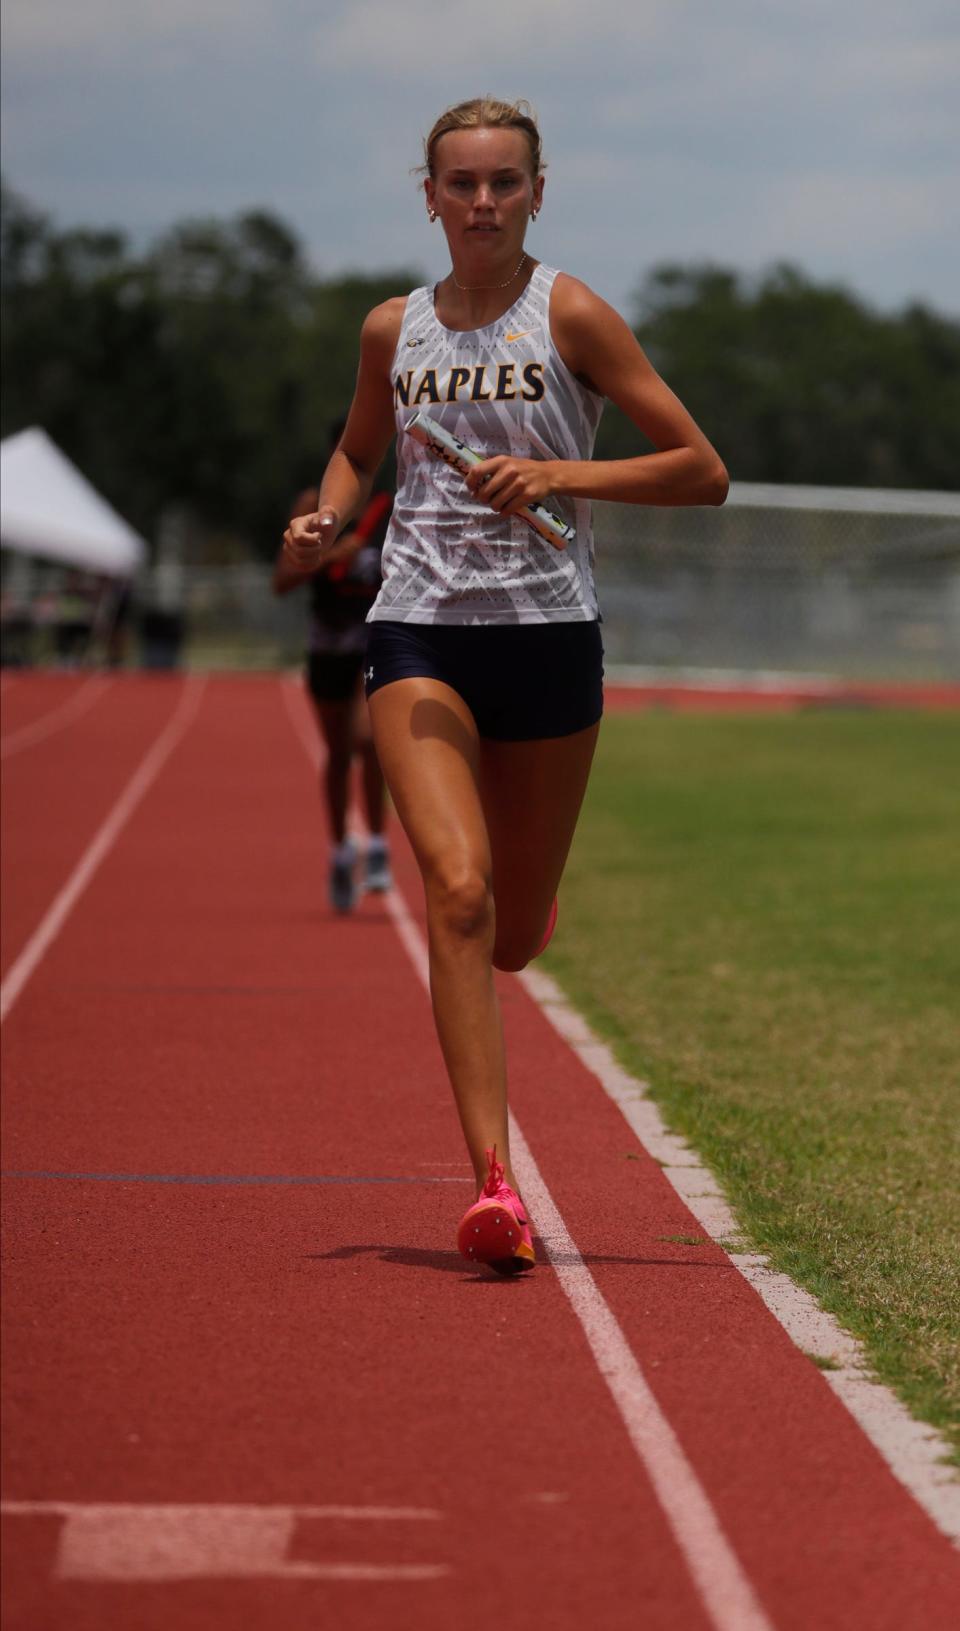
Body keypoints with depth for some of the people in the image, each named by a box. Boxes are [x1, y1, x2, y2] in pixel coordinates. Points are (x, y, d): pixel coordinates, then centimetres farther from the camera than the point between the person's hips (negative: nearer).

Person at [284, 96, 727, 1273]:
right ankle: (493, 1181, -20)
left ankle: (517, 895, 51)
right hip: (418, 632, 1)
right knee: (456, 888, -20)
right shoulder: (393, 331, 8)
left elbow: (702, 472, -3)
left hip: (548, 634, -1)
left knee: (512, 939, 10)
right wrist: (328, 518, 6)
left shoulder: (570, 316, -2)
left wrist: (559, 474, -15)